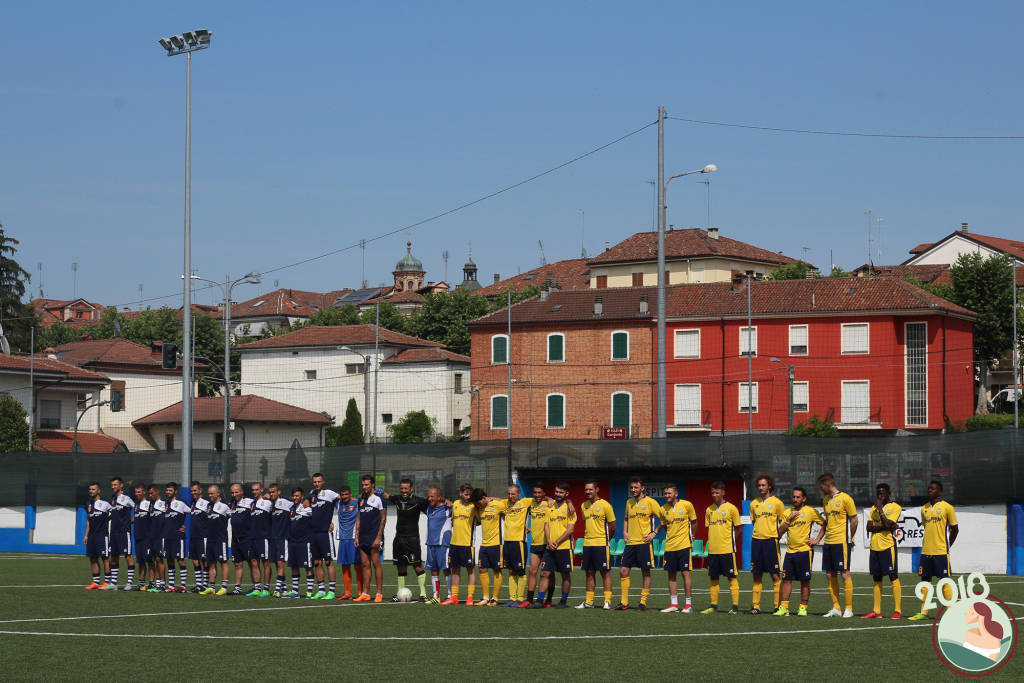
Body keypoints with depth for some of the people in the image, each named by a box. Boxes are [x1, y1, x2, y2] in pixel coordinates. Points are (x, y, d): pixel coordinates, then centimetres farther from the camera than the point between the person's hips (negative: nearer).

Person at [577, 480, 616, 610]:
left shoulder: (605, 505, -7)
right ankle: (588, 602, 11)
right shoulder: (584, 506, 12)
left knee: (605, 572, -4)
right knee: (590, 573, 8)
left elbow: (612, 526, -2)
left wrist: (603, 538, 5)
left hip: (601, 544, -6)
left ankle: (607, 601, -3)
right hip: (587, 544, 6)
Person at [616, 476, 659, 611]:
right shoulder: (629, 502, 13)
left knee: (646, 572, 0)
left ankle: (643, 602, 6)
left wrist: (654, 533, -11)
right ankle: (624, 602, 7)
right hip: (630, 543, 6)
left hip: (644, 543, -6)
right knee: (623, 571, 0)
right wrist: (624, 532, 13)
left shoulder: (650, 502, -5)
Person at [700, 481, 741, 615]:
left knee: (732, 577, -3)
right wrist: (712, 541, 8)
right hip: (712, 549, 5)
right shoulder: (709, 510, 11)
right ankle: (713, 606, 13)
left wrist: (730, 541, 4)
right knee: (714, 578, 8)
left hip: (727, 549, -5)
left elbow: (737, 528, 3)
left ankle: (735, 606, -2)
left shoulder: (731, 508, -3)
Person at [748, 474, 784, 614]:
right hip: (756, 541, 5)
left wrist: (777, 535, -6)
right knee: (756, 575, 5)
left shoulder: (776, 503, 0)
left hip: (771, 541, -5)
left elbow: (783, 523, 3)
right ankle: (755, 606, 8)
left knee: (774, 575, -5)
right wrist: (759, 532, 9)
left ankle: (777, 606, -2)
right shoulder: (754, 503, 13)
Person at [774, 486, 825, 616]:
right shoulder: (787, 512, 12)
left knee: (805, 581, -1)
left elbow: (824, 524, 1)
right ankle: (783, 608, 2)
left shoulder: (810, 511, -1)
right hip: (790, 551, 4)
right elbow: (781, 531, 7)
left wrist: (817, 540, -4)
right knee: (786, 580, 1)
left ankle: (803, 608, 6)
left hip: (805, 551, -4)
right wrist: (789, 519, -6)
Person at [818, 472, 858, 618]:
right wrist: (819, 538, 14)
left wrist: (849, 539, -2)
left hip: (841, 542, -7)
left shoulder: (845, 498, -8)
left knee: (844, 573, -6)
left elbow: (854, 520, -5)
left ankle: (849, 608, -2)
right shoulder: (826, 500, 15)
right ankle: (836, 608, 11)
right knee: (830, 574, 6)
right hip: (828, 542, 7)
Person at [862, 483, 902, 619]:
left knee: (893, 577, -6)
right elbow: (869, 527, 4)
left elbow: (887, 524, -18)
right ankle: (876, 611, 12)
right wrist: (885, 527, -11)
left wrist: (880, 508, -10)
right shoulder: (874, 508, 15)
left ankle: (898, 610, -6)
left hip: (888, 546, -7)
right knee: (877, 579, 9)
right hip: (874, 546, 7)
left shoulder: (895, 507, -4)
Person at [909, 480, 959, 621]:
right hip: (926, 551, 6)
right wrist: (928, 543, 14)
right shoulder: (924, 508, 12)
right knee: (925, 580, 7)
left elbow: (955, 529, 0)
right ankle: (923, 612, 12)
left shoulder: (947, 507, -5)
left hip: (941, 551, -6)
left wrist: (946, 546, 1)